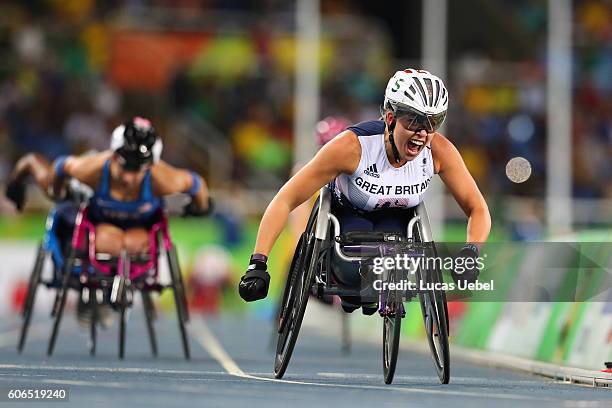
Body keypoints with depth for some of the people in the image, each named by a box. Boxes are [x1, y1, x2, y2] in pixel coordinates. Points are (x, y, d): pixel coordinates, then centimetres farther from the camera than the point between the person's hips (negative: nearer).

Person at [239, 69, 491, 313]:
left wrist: (470, 253, -37)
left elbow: (478, 209, -15)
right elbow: (286, 200, -31)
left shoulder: (439, 150, -26)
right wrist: (257, 264, -39)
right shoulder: (352, 146, -34)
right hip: (348, 216, -2)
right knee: (356, 271, -34)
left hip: (396, 220, 2)